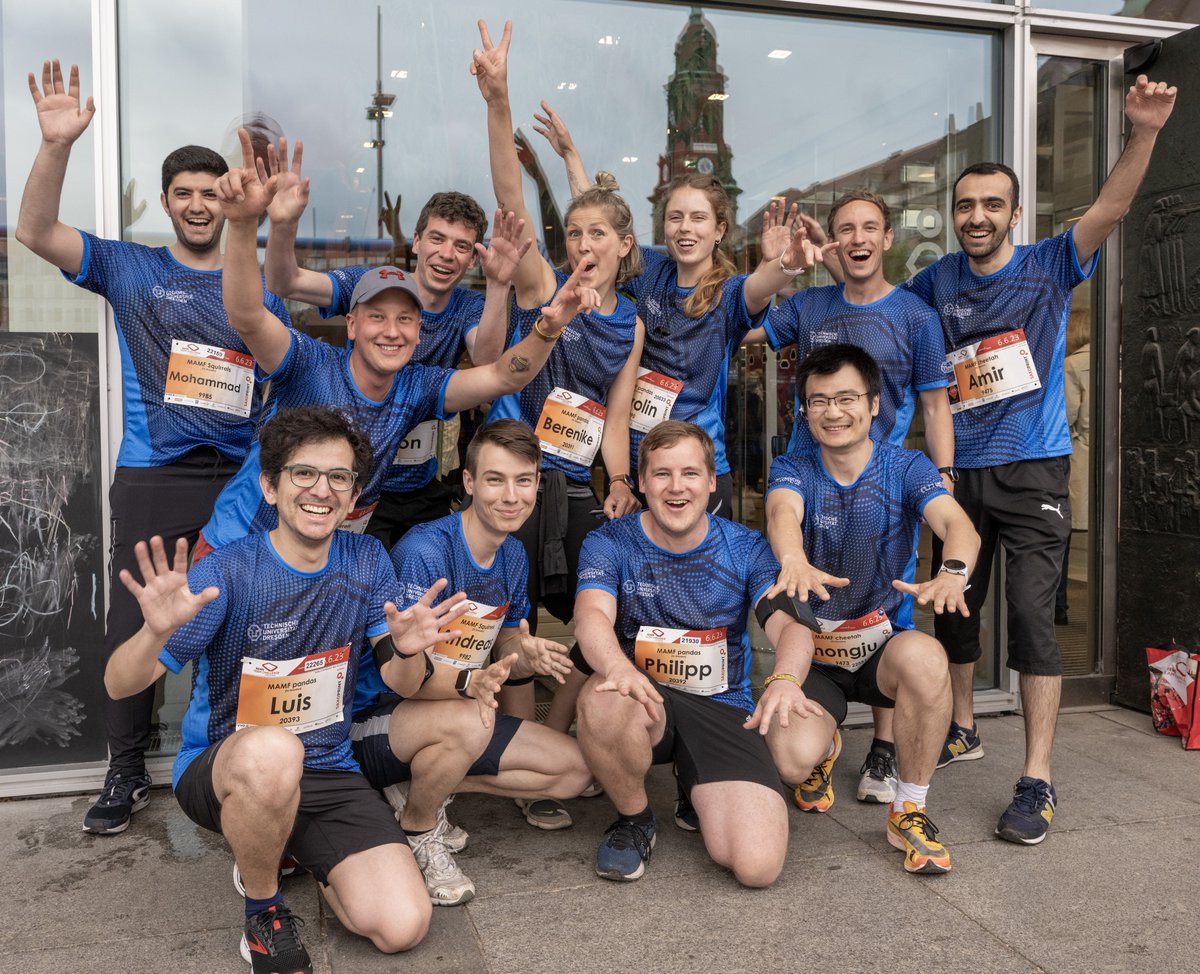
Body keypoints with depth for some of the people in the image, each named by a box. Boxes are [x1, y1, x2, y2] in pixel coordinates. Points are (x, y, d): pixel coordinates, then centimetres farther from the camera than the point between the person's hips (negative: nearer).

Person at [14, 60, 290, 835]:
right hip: (153, 480, -1)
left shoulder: (260, 289, 12)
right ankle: (127, 774, 18)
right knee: (133, 627, 1)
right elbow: (36, 232, -5)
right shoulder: (131, 269, 8)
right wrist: (57, 144, -17)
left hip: (241, 480, 1)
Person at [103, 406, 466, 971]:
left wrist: (407, 650, -23)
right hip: (219, 769, -3)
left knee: (402, 927, -14)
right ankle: (263, 909, -8)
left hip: (326, 773, 4)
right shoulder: (228, 572, -14)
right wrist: (157, 632, -38)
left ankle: (289, 849, 17)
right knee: (272, 751, -41)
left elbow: (403, 685, 1)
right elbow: (119, 686, -16)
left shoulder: (367, 562, -2)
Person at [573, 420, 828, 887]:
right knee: (603, 702, -39)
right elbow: (592, 615, -22)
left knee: (758, 865, -18)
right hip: (645, 698, -1)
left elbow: (790, 624, -13)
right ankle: (634, 818, -5)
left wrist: (785, 679, -38)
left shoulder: (746, 548, 1)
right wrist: (618, 666, -47)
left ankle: (698, 790, 18)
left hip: (724, 710, 1)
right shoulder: (609, 543, -3)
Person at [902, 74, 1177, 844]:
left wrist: (1144, 134, -32)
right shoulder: (939, 280, 6)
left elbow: (1111, 210, -17)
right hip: (959, 470, 4)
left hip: (1033, 471, -4)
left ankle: (1038, 780, -3)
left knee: (1032, 614, -10)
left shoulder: (1049, 266, -2)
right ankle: (963, 730, 33)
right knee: (955, 605, 13)